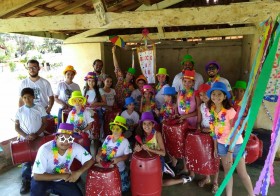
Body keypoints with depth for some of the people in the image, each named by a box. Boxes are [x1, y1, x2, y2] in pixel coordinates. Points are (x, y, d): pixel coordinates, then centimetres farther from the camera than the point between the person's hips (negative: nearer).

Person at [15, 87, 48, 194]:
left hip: (39, 138, -1)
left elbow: (45, 123, -2)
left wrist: (36, 134, -13)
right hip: (24, 139, 1)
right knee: (25, 160, 1)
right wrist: (26, 136, -11)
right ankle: (26, 181, 16)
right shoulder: (19, 111, 1)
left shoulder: (40, 108, -4)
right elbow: (16, 127, 4)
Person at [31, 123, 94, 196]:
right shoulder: (45, 149, -30)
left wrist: (79, 172, -29)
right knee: (37, 189, -33)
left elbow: (90, 160, -12)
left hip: (63, 179, 4)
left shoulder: (75, 147, -22)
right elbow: (37, 176, -29)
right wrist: (61, 176, -29)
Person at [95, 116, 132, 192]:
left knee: (122, 188, 12)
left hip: (119, 169, -4)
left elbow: (127, 155, -13)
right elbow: (103, 149, 3)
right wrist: (98, 155, -16)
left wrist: (119, 159, -29)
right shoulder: (108, 138, -6)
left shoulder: (124, 141, -19)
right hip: (106, 167, 4)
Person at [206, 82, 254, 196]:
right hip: (222, 144, 5)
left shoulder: (230, 111, -22)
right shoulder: (212, 111, -5)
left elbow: (234, 132, -20)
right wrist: (215, 148, 5)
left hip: (235, 144, -5)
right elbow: (215, 130, 2)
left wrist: (230, 151, -19)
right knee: (227, 171, 15)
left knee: (242, 173, 6)